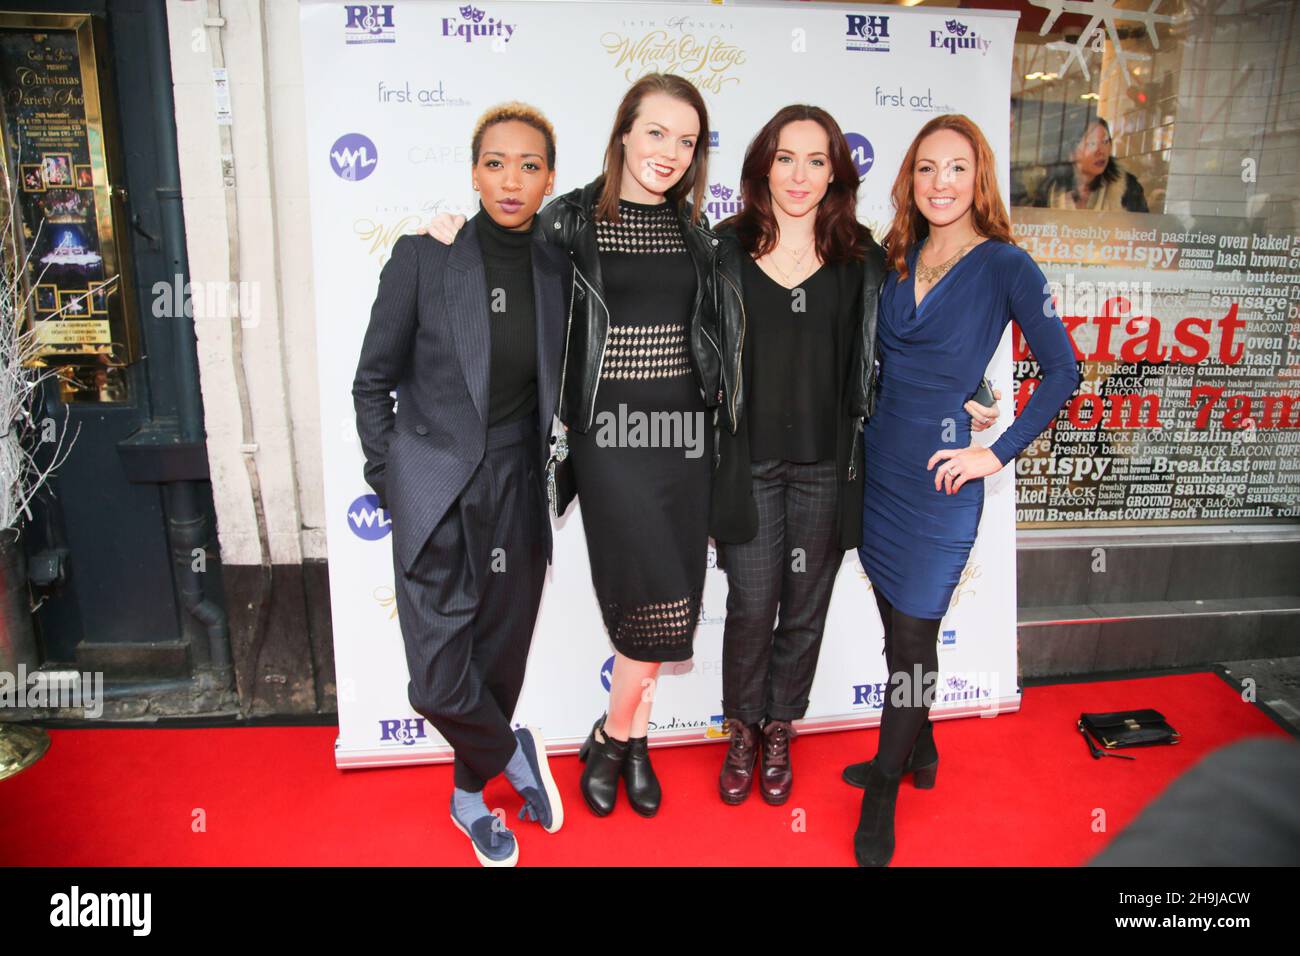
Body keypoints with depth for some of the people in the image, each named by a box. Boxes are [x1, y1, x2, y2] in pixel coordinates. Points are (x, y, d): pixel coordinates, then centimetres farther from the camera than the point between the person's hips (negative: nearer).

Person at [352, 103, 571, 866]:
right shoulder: (423, 255, -7)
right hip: (436, 494, -3)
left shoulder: (557, 269, 1)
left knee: (500, 660, 14)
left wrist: (557, 473, 8)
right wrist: (389, 483, -2)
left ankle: (471, 793, 40)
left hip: (520, 494, 3)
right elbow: (373, 381, -1)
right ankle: (514, 753, 27)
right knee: (439, 680, -6)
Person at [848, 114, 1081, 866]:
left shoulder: (1005, 265, -9)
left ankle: (883, 794, 22)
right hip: (878, 464, 6)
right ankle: (915, 750, 39)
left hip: (939, 477, -5)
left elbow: (1063, 372, -11)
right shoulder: (900, 260, 7)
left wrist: (998, 453, -13)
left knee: (912, 638, 4)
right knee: (896, 623, 17)